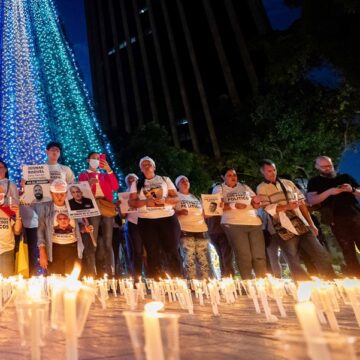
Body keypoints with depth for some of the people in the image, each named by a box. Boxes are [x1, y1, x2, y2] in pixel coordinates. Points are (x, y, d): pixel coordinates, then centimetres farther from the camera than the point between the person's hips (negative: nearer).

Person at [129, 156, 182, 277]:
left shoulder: (165, 179, 11)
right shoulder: (136, 184, 12)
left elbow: (176, 198, 7)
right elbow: (131, 202, 3)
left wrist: (165, 200, -14)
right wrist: (146, 202, -14)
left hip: (168, 218, 0)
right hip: (146, 221, 0)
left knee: (172, 250, -4)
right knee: (152, 252, 1)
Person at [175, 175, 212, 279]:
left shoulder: (195, 197, 25)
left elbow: (203, 212, 26)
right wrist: (179, 212, -18)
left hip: (201, 229, 5)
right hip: (185, 230, -5)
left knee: (204, 259, -1)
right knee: (189, 259, -12)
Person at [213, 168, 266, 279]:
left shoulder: (244, 187, 23)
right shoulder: (219, 189, 12)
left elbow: (257, 202, 22)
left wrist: (257, 203, -2)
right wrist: (234, 205, -16)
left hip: (254, 223, 4)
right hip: (233, 224, -4)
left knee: (259, 255, 0)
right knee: (244, 256, -8)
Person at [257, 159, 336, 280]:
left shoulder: (288, 183, 16)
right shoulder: (261, 188, 3)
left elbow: (301, 203, 14)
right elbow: (266, 208, -9)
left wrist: (311, 223, 8)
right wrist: (286, 207, -21)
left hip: (302, 226, 4)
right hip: (285, 230, -4)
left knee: (322, 256, 1)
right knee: (295, 263, 0)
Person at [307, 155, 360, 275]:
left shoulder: (345, 177, 17)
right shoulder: (314, 182, 9)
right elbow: (311, 200, -5)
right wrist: (329, 192, -16)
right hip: (337, 221, -2)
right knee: (348, 252, -3)